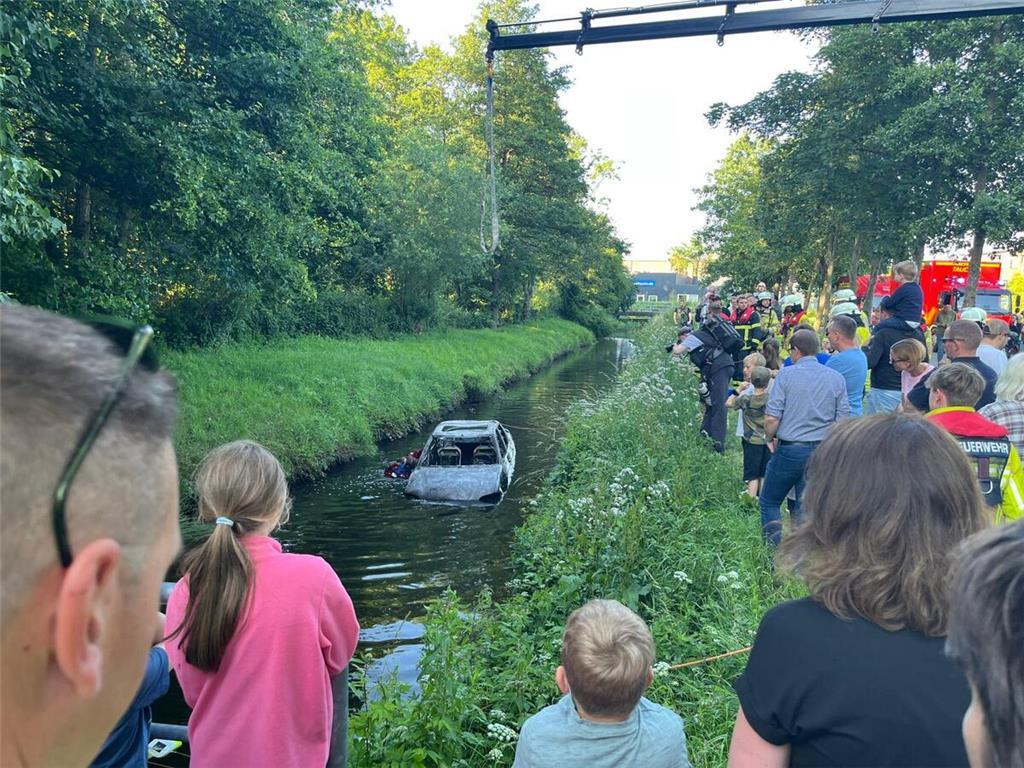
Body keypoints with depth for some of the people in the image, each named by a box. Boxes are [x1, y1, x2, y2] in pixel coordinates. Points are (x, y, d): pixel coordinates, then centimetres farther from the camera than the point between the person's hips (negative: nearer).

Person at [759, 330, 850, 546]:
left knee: (769, 502, 12)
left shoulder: (786, 375, -8)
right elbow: (842, 420, 3)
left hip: (789, 449, -4)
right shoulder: (837, 378, 4)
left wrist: (771, 438, 7)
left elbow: (771, 418, -12)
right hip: (822, 452, 4)